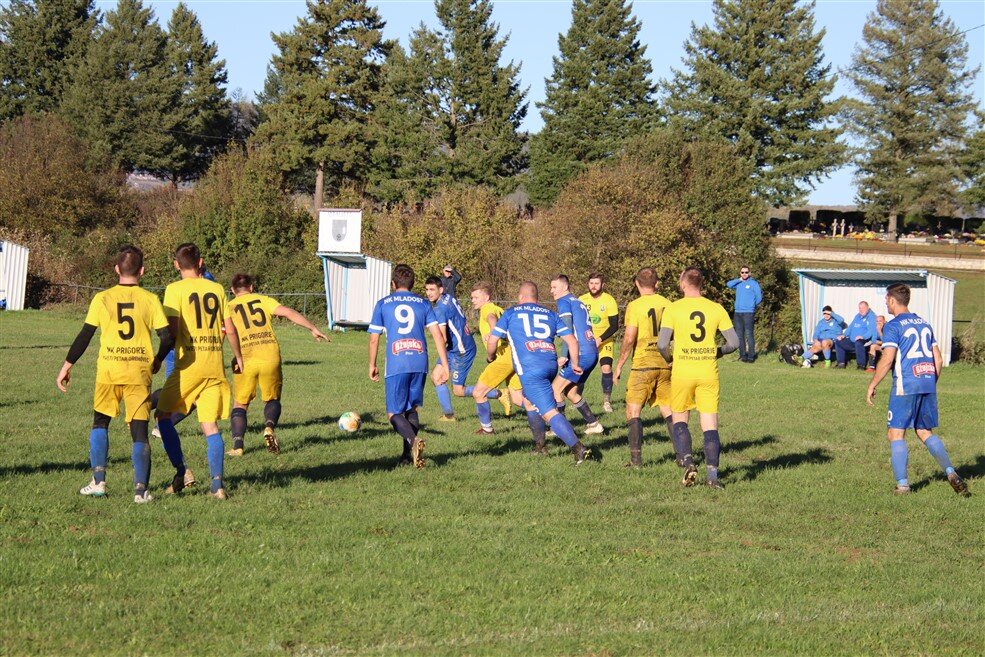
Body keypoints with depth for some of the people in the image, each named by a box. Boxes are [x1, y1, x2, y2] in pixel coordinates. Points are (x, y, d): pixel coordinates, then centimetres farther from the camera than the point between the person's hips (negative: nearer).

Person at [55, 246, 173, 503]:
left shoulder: (102, 299, 2)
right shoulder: (150, 299, 1)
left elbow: (85, 335, 1)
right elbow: (167, 338, -2)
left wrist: (67, 365, 9)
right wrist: (157, 360, 17)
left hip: (108, 370, 1)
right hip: (139, 371, 0)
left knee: (100, 423, 19)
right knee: (139, 430, 4)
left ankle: (98, 482, 11)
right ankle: (141, 489, -4)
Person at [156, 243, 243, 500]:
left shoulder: (175, 289, -4)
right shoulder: (217, 289, 8)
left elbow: (172, 330, -12)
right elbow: (230, 329, 9)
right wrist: (238, 356, 25)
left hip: (188, 364, -4)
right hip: (215, 365, 4)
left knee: (164, 415, 13)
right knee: (210, 425, 6)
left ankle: (181, 471, 2)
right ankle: (216, 485, -2)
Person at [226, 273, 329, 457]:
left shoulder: (228, 308, 11)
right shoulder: (263, 300, 11)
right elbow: (289, 313, 1)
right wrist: (313, 329, 3)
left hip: (245, 361, -1)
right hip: (270, 358, 1)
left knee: (240, 405, 14)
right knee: (272, 400, 20)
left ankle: (238, 445, -3)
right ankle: (269, 427, -10)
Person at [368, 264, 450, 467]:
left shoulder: (383, 304, 8)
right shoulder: (423, 303, 12)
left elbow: (374, 338, 7)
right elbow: (437, 334, 4)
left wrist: (372, 365, 19)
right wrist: (443, 364, 6)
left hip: (396, 365, -3)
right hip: (420, 363, 3)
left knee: (394, 414, 1)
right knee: (412, 409, 18)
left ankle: (413, 440, -27)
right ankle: (408, 455, 14)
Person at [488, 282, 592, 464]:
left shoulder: (510, 313, 13)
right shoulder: (550, 314, 20)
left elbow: (492, 341, 13)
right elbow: (571, 340, 13)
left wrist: (490, 357, 34)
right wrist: (575, 364, 25)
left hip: (530, 369, -5)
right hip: (551, 365, 5)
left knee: (550, 413, -12)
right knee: (529, 401, 29)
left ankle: (578, 447, -27)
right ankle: (540, 445, 27)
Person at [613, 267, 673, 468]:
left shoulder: (635, 306, -8)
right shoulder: (667, 304, 6)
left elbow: (629, 338, -14)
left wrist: (619, 365, -4)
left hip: (643, 365, -5)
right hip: (665, 365, 5)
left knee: (633, 410, 1)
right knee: (668, 411, 13)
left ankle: (636, 457, -7)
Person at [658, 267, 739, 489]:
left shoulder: (673, 308, -5)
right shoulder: (716, 308, 2)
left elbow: (662, 344, -11)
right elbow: (734, 342, 1)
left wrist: (670, 359, 9)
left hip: (682, 371, -1)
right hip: (709, 372, 1)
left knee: (679, 420, 15)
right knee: (710, 424, 4)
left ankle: (687, 462, -4)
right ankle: (712, 473, -4)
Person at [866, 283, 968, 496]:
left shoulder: (893, 326, -5)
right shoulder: (924, 324, 16)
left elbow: (887, 359, -14)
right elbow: (938, 359, 15)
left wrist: (872, 386, -6)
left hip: (905, 386, -7)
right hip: (928, 384, 7)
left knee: (896, 434, 0)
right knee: (925, 432, 16)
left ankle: (902, 485, -4)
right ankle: (950, 472, 1)